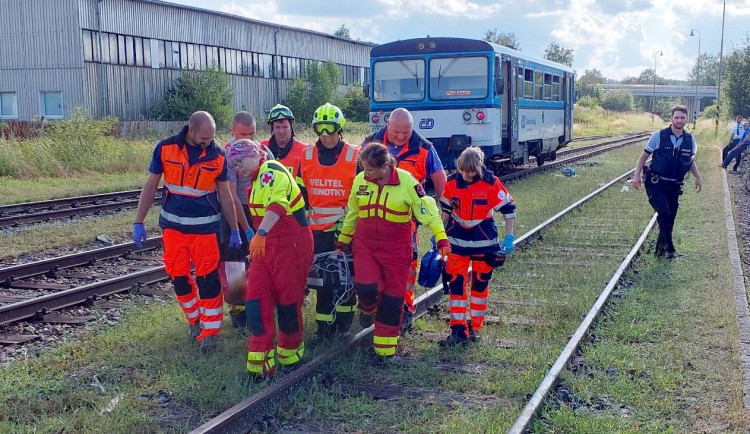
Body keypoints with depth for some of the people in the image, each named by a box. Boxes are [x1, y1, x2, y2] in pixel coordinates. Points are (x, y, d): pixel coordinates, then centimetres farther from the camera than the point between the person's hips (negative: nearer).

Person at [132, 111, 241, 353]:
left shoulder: (217, 156, -5)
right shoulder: (165, 149, -7)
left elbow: (225, 195, 4)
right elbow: (151, 186, 0)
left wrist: (235, 230, 6)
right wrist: (139, 223, -1)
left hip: (205, 227, -1)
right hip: (173, 226, 1)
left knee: (208, 279, -3)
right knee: (178, 278, 8)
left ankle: (209, 331, 9)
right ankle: (194, 319, 30)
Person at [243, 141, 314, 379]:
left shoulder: (272, 170, -14)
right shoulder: (256, 180, 18)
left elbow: (278, 204, -31)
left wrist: (260, 234, -41)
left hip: (291, 244, -9)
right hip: (264, 245, 9)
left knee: (288, 301, 1)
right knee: (256, 299, -2)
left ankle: (290, 355, 21)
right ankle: (261, 360, 0)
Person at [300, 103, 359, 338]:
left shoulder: (354, 156, -5)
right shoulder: (307, 156, 3)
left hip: (346, 228, -2)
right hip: (318, 228, 2)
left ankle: (344, 320, 20)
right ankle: (324, 323, 13)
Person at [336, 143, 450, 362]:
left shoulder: (407, 182, -12)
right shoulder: (360, 180, -1)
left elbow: (427, 211, -8)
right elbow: (352, 213, 13)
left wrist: (441, 238, -16)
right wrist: (343, 240, 20)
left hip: (396, 247, -2)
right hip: (365, 244, 2)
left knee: (392, 298, 4)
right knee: (366, 288, -18)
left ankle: (385, 348, 18)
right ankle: (368, 310, 21)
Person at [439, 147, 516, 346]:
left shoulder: (491, 182, -13)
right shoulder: (452, 182, -5)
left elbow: (508, 208, -5)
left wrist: (509, 237, -8)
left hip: (484, 241, -2)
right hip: (457, 240, 2)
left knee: (480, 284, 9)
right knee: (456, 283, -2)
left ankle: (475, 327, 22)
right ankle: (458, 330, 3)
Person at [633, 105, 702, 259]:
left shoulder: (690, 139, 5)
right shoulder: (658, 136, -7)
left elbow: (691, 160, 22)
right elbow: (644, 156, 1)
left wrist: (697, 177, 18)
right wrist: (636, 175, -7)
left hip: (674, 187, 4)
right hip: (655, 184, -4)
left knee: (669, 219, 7)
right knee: (664, 211, -22)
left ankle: (661, 249, 23)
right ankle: (669, 247, -12)